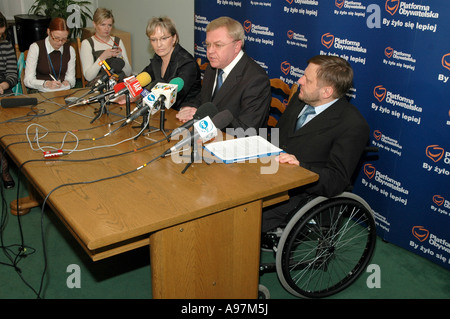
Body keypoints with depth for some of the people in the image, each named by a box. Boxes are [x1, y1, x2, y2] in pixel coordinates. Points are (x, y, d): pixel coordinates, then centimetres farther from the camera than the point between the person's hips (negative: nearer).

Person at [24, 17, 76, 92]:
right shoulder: (36, 48, -2)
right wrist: (46, 84, -25)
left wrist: (67, 82, -13)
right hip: (40, 93, -4)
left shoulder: (70, 50, 10)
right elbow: (28, 80, -6)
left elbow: (71, 78, 12)